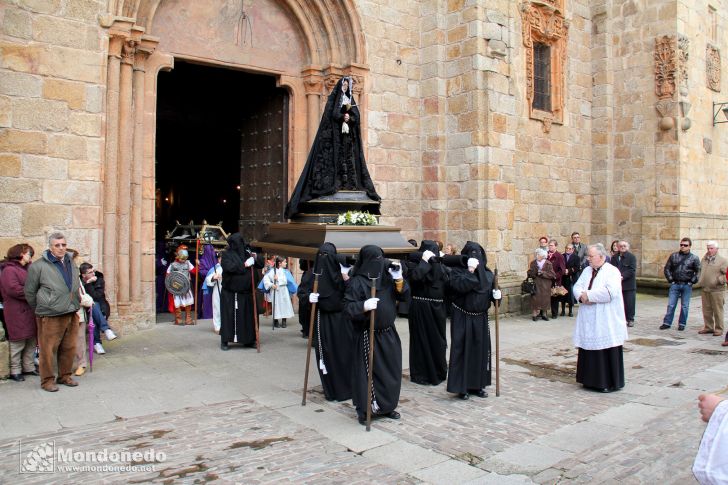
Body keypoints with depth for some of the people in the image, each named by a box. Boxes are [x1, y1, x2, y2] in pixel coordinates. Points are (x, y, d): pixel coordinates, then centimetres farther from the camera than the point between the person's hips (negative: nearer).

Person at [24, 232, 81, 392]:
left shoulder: (71, 264, 13)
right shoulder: (39, 266, -6)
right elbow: (30, 292, 2)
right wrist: (40, 309, 6)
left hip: (71, 314, 6)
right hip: (50, 317, -6)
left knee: (69, 348, 12)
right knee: (48, 349, 0)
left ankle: (65, 376, 26)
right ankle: (47, 380, 14)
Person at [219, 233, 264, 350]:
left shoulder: (247, 252, 9)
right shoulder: (227, 254, -3)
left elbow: (261, 264, 11)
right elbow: (229, 267, -21)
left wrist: (256, 257, -9)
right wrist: (244, 265, -20)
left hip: (246, 292, 4)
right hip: (230, 292, -4)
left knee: (248, 315, 9)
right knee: (229, 316, -2)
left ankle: (248, 340, 20)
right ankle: (224, 341, 9)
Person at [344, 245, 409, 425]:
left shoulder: (386, 277, 4)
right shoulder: (357, 282, -13)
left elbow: (404, 295, 6)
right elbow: (347, 307, -18)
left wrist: (399, 280, -11)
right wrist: (363, 306, -35)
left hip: (388, 333, 6)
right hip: (367, 336, -6)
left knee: (391, 371, 13)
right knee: (367, 371, 0)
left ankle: (386, 406, 29)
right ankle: (364, 410, 14)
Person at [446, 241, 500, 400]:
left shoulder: (487, 273, 7)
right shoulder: (457, 271, -8)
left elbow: (490, 292, 15)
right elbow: (460, 286, -26)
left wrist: (496, 295, -6)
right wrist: (470, 271, -25)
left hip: (480, 318, 5)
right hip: (462, 318, -5)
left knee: (481, 349, 9)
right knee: (462, 349, -2)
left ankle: (477, 385, 22)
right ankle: (461, 387, 7)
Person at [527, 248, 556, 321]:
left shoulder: (548, 264, -1)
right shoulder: (533, 263, 5)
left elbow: (552, 274, -6)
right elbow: (529, 273, 2)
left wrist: (543, 273, -16)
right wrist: (534, 271, -17)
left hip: (545, 286, 0)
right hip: (536, 284, 0)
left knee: (544, 299, 3)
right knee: (536, 299, -7)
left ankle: (542, 314, 17)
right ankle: (535, 314, -1)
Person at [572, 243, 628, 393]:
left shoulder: (612, 271, -9)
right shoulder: (587, 270, 13)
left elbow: (610, 291, -24)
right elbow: (577, 287, 7)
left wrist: (588, 295, -17)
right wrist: (582, 296, -15)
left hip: (606, 322, -6)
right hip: (589, 321, 6)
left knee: (606, 351, 1)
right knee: (589, 351, 10)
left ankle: (610, 382, 13)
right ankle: (591, 380, 22)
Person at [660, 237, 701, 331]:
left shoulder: (694, 258, 1)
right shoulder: (673, 256, 5)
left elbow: (698, 271, 2)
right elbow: (667, 268, 9)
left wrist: (692, 281, -6)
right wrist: (670, 279, 1)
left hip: (687, 285, -1)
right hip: (675, 284, 1)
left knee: (684, 306, 6)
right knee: (671, 305, 1)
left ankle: (682, 324, 16)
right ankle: (667, 323, 7)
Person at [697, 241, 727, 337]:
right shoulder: (704, 259, 14)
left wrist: (719, 280, -15)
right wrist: (700, 281, 17)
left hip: (716, 290, -5)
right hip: (705, 290, 6)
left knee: (717, 311, 0)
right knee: (706, 310, 11)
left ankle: (719, 329, 9)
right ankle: (708, 327, 22)